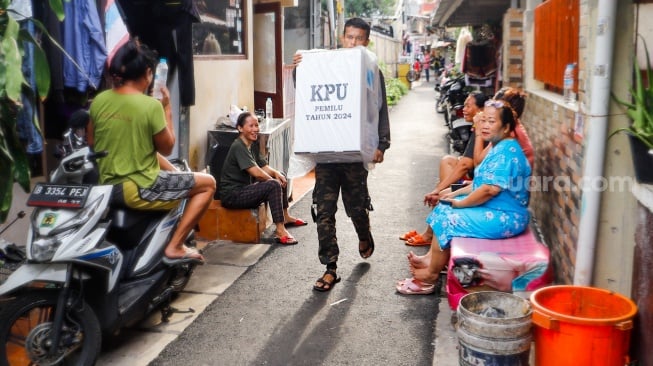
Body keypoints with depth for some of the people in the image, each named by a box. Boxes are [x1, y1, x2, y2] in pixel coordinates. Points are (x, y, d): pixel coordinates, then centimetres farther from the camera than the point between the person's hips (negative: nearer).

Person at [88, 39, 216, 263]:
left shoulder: (99, 101, 1)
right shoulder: (151, 105, -17)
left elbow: (91, 143, 12)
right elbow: (166, 148, -5)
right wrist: (167, 109, 2)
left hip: (108, 186, 8)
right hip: (140, 189, -7)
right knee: (207, 184, 8)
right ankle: (174, 248, 1)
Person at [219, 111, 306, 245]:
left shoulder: (252, 146, 12)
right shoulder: (238, 147, -19)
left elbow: (264, 166, 14)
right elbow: (257, 173, -28)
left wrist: (276, 173, -7)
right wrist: (273, 180, -11)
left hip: (245, 188, 11)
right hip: (232, 195, -11)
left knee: (281, 177, 18)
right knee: (274, 185, -27)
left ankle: (285, 217, 30)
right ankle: (280, 231, -28)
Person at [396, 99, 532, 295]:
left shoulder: (507, 150, -21)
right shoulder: (499, 147, 12)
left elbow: (490, 189, -28)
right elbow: (482, 182, 20)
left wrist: (460, 203, -15)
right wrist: (457, 193, 10)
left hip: (505, 218, -11)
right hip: (494, 210, 11)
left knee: (447, 221, -16)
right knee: (443, 208, 12)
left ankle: (430, 275, -4)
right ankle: (430, 258, 11)